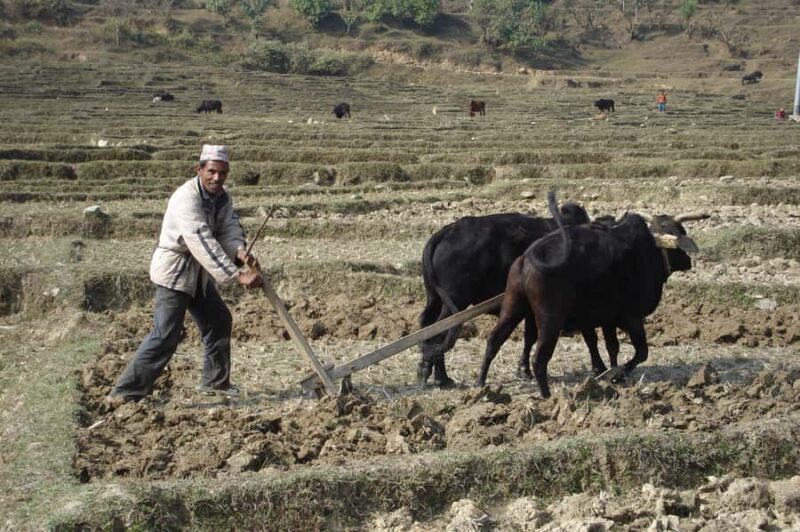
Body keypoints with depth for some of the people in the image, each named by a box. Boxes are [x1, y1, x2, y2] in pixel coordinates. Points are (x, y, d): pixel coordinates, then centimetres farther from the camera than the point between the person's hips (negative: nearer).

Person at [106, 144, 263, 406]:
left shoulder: (221, 196, 2)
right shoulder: (187, 199, -27)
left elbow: (229, 228, -5)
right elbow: (204, 244, -35)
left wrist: (240, 251, -29)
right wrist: (238, 276, -39)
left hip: (198, 272, 9)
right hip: (174, 270, -9)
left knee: (219, 320, 17)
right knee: (166, 335, -14)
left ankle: (215, 381, 33)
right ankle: (124, 393, -10)